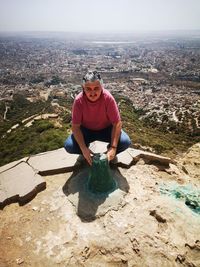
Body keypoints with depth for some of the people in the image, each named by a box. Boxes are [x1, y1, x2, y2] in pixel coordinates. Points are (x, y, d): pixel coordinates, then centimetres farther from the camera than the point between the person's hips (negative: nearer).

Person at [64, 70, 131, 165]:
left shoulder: (108, 98, -26)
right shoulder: (78, 100, -24)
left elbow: (117, 123, -23)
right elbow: (75, 126, -19)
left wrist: (113, 147, -31)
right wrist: (84, 149, -30)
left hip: (106, 129, 0)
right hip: (86, 130, 1)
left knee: (125, 142, -26)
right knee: (69, 146, -24)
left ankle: (108, 154, 4)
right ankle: (87, 155, 7)